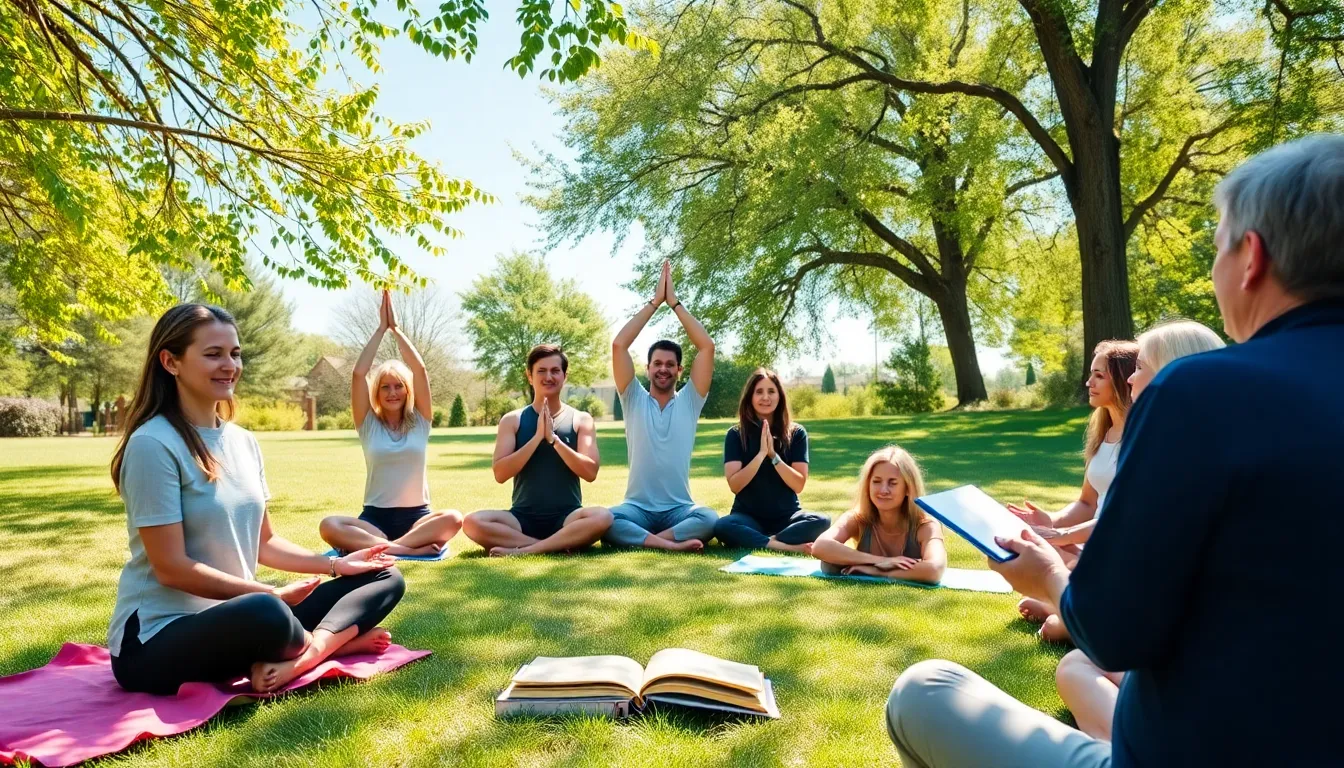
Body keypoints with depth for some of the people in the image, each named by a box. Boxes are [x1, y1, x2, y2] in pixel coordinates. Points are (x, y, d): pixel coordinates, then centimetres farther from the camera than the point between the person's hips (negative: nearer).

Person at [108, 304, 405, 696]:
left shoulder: (243, 442, 8)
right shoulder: (153, 444, -15)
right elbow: (172, 568, -18)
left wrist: (336, 565, 3)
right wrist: (273, 595, -17)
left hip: (234, 620, 8)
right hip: (157, 640, -8)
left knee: (384, 579, 2)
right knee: (265, 614, -41)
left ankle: (300, 656, -23)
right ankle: (336, 638, -9)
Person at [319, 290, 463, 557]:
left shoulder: (420, 421, 7)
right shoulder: (369, 424, 6)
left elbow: (420, 369, -5)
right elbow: (358, 374, -5)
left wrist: (395, 328, -2)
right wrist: (381, 328, -3)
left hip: (416, 516, 0)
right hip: (375, 517, 0)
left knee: (453, 518, -33)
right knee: (329, 526, -31)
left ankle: (370, 546, -32)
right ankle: (411, 548, -36)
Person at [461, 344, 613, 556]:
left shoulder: (581, 420, 5)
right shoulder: (512, 420, 5)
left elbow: (590, 472, -7)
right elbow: (500, 474, -6)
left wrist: (553, 439, -15)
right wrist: (538, 437, -14)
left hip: (566, 517, 0)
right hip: (523, 518, 1)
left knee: (602, 517, -33)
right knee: (473, 522, -28)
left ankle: (523, 550, -26)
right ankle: (559, 545, -25)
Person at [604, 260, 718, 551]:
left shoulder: (689, 401, 7)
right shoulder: (634, 400, 6)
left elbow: (707, 347, -4)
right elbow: (618, 345, -6)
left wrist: (675, 302, -3)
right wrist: (654, 302, -3)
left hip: (679, 509, 1)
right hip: (637, 508, 0)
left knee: (709, 519, -33)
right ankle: (671, 543, -31)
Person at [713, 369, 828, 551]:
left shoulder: (796, 433, 0)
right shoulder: (736, 434, -3)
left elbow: (799, 485, -6)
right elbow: (734, 485, -12)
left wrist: (773, 455, -18)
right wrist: (761, 454, -21)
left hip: (787, 516, 2)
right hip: (748, 516, -1)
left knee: (822, 522, -28)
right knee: (722, 527, -34)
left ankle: (752, 541, -24)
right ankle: (788, 547, -28)